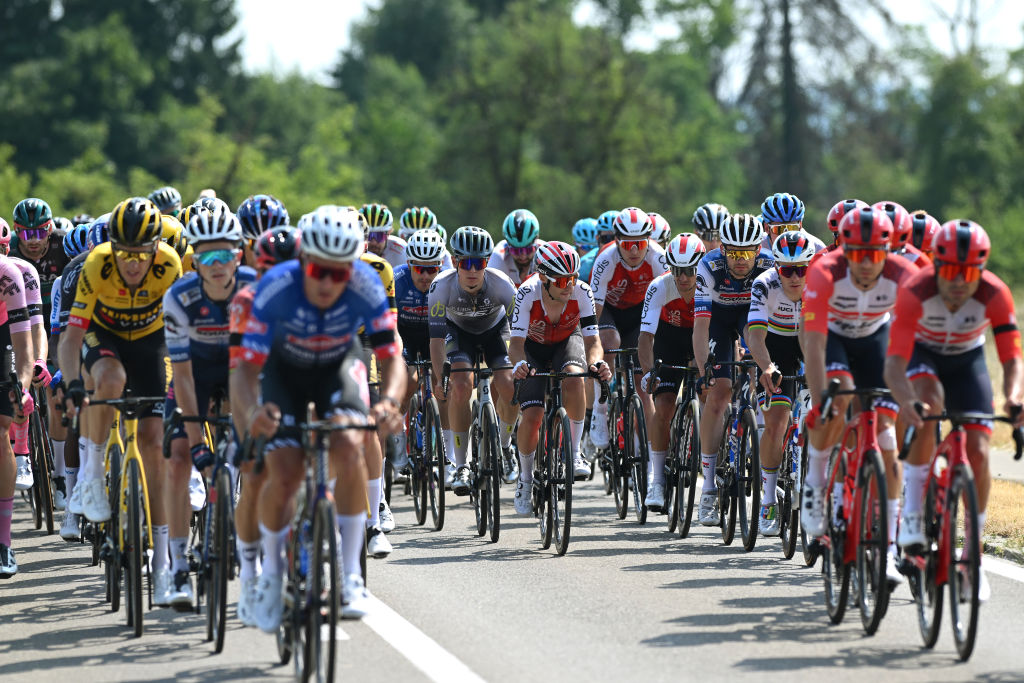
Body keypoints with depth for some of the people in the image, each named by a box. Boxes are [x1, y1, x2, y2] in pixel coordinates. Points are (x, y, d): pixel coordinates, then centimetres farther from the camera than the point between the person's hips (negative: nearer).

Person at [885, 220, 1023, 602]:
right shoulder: (915, 293, -35)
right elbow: (894, 363, -38)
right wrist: (907, 401, -59)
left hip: (967, 360, 2)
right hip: (921, 356, -2)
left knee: (978, 454, -12)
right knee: (929, 400, -36)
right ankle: (913, 507, -25)